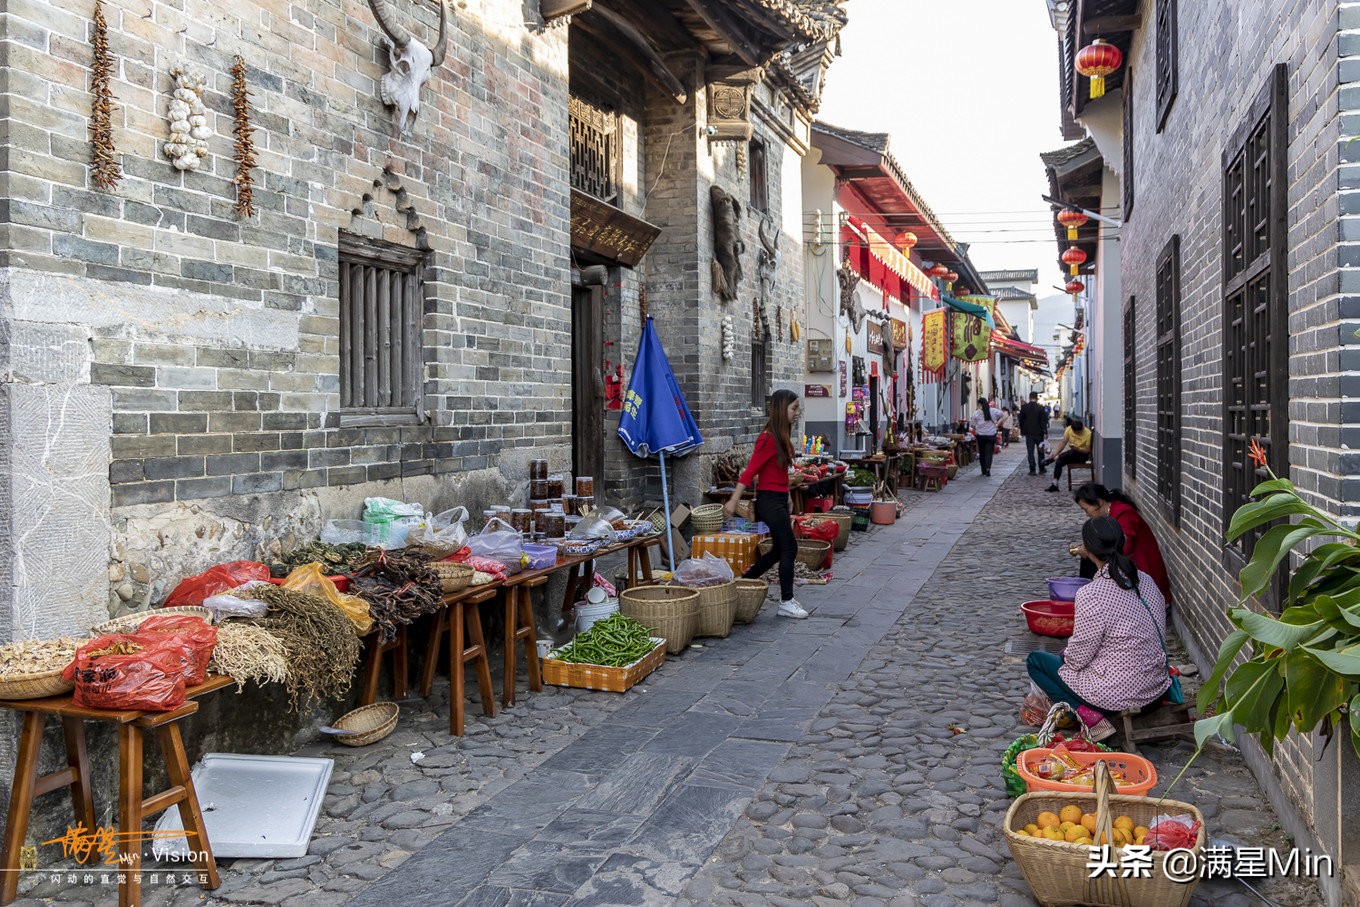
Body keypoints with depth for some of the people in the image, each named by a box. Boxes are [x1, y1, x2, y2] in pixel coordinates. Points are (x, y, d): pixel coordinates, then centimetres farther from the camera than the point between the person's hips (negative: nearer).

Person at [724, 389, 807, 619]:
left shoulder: (782, 437, 10)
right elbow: (750, 470, -19)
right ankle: (786, 602, 2)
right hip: (770, 499, -10)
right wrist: (733, 501, -20)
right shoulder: (769, 439, -17)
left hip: (779, 498, 10)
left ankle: (744, 582, 25)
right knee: (790, 549, -6)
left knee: (780, 549, 15)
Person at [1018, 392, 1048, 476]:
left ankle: (1032, 469, -2)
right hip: (1039, 432, -1)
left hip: (1028, 433, 1)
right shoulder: (1040, 408, -9)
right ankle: (1041, 468, 16)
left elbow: (1021, 420, 4)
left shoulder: (1024, 408, -3)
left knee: (1030, 452, 2)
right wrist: (1045, 432, -7)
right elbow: (1043, 421, -9)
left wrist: (1022, 430, 14)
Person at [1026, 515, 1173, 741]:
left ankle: (1090, 718, -1)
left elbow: (1078, 658, -17)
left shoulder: (1091, 595, -24)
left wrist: (1065, 654, 8)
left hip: (1118, 696, -8)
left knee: (1035, 661, 11)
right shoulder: (1146, 580, -1)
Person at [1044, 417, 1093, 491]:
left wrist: (1077, 448, -34)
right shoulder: (1069, 429, -8)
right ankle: (1055, 484, -21)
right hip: (1072, 453, 4)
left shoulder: (1088, 434, -20)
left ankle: (1053, 459, -17)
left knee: (1071, 453, -36)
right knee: (1059, 461, -21)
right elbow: (1063, 442, -8)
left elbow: (1088, 450, -17)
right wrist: (1054, 454, -19)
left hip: (1083, 454, -4)